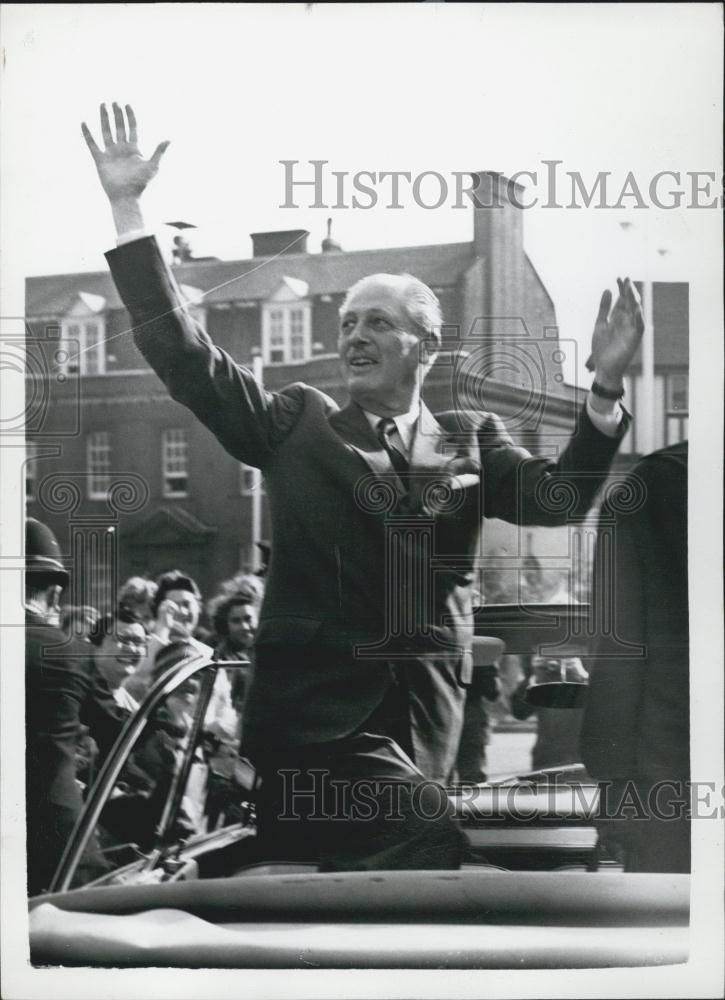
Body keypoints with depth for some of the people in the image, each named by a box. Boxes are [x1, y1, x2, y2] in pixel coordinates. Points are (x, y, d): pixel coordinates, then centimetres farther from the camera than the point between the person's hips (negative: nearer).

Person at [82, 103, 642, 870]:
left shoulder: (470, 439, 11)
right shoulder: (298, 424, 8)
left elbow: (558, 497, -5)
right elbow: (181, 352, 1)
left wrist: (606, 385, -20)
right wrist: (127, 207, -4)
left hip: (423, 719, 3)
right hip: (317, 712, -2)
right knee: (429, 845, -22)